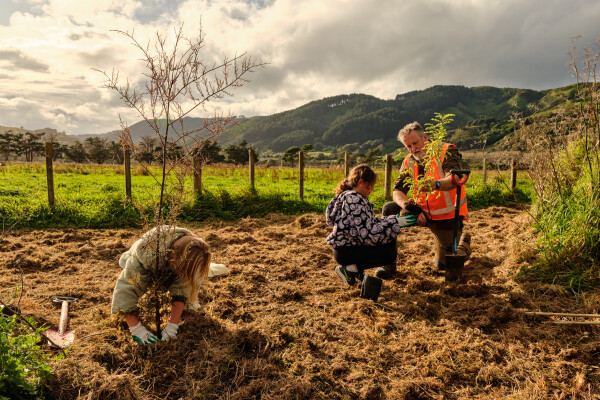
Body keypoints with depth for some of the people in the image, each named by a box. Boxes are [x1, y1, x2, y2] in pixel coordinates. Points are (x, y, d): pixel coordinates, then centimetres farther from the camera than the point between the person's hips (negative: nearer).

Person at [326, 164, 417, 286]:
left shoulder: (351, 196, 10)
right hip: (345, 252, -10)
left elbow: (370, 222, 15)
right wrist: (395, 223, -18)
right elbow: (368, 233, -26)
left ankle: (358, 269, 8)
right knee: (390, 253, -15)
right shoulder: (354, 200, -22)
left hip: (353, 244, 10)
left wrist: (394, 219, 7)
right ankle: (348, 269, -8)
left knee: (390, 241, 10)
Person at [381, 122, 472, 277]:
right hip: (423, 212, 4)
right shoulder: (409, 162, 0)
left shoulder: (447, 151, -14)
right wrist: (407, 205, -33)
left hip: (448, 216, -4)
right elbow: (397, 191, -10)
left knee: (444, 264, 1)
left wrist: (435, 184, -55)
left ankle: (463, 240, 35)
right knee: (389, 209, -20)